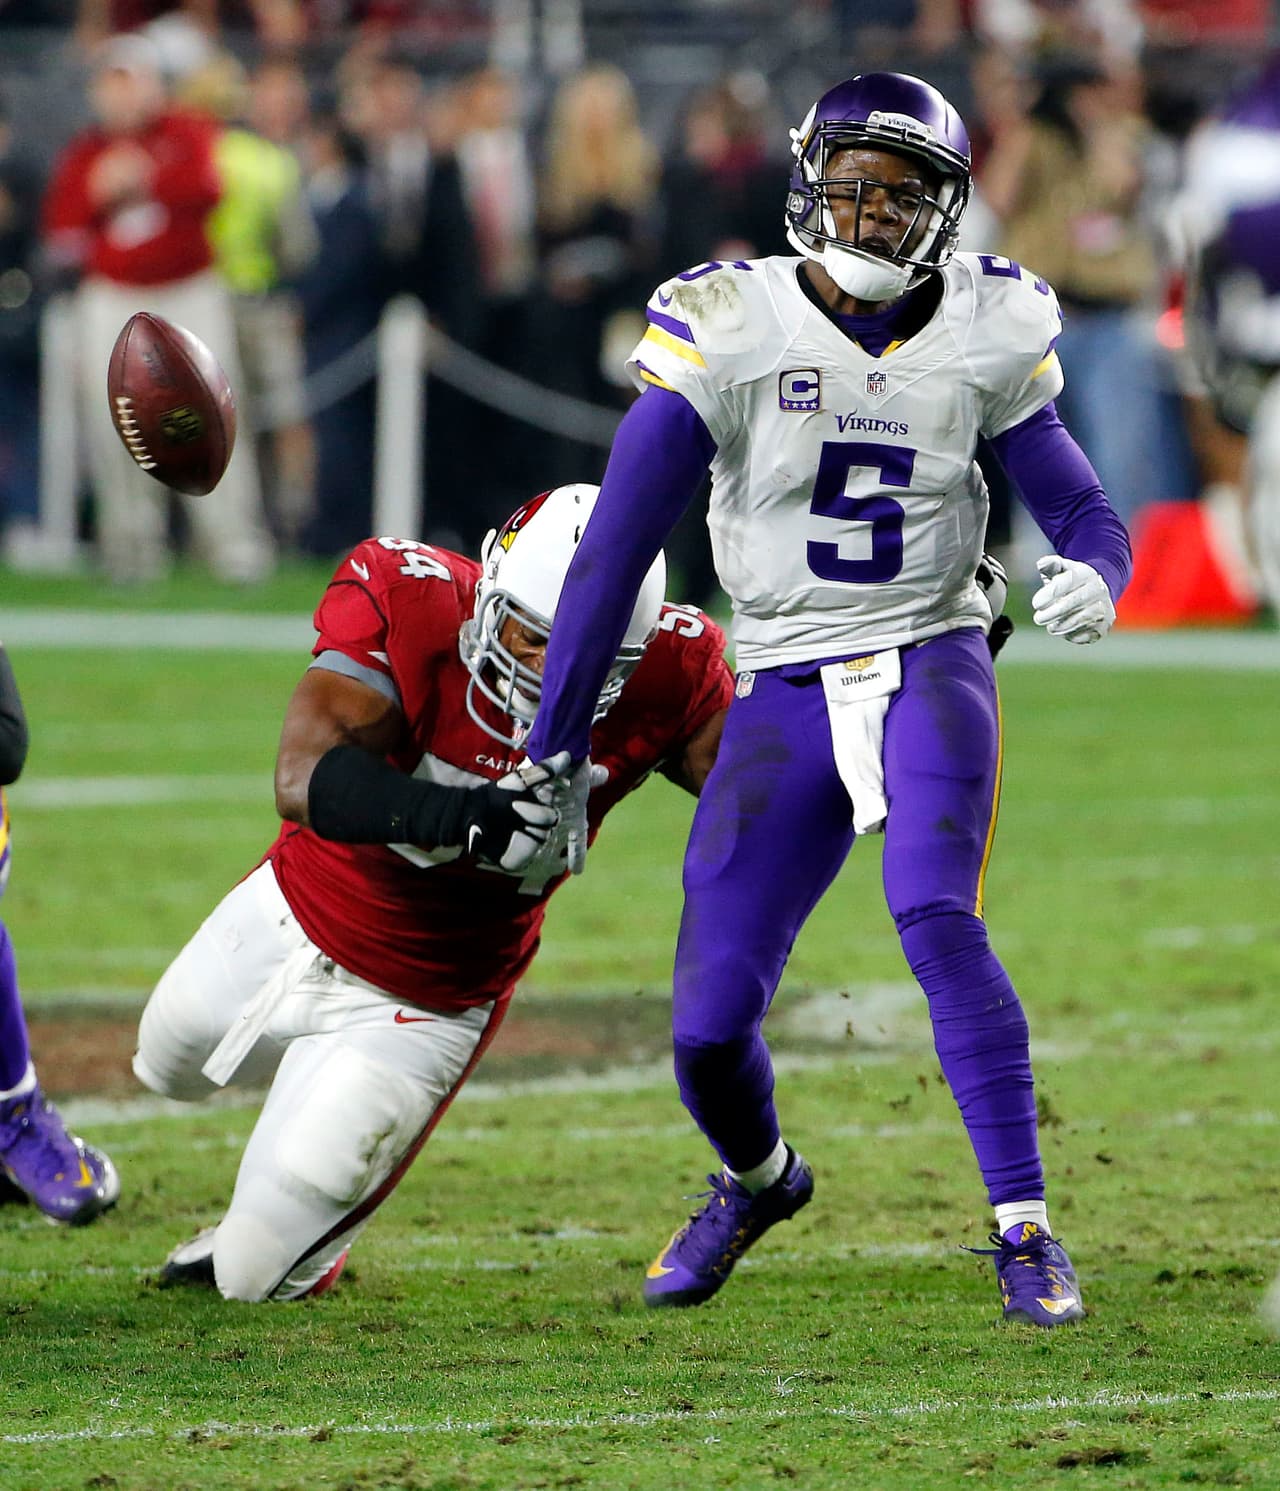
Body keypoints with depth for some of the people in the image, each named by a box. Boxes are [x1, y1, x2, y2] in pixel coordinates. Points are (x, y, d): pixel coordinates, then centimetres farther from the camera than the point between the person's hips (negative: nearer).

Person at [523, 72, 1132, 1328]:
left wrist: (1092, 577, -19)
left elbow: (1083, 511, 7)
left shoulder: (983, 338, -1)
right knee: (708, 1032, -4)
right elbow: (615, 546, -6)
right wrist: (555, 745, -6)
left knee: (937, 921, -28)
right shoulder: (730, 329, -8)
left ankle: (1023, 1229, -19)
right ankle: (758, 1180, 32)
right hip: (787, 694, 0)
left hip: (929, 667, 0)